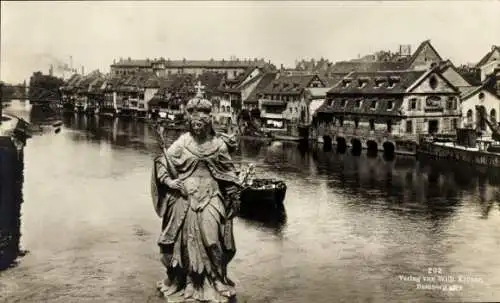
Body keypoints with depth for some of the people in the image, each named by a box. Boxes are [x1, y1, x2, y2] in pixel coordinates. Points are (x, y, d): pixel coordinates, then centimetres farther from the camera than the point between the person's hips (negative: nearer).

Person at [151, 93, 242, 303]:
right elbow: (161, 162, 6)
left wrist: (234, 196, 6)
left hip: (210, 198, 0)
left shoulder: (218, 144, 2)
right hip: (185, 197, 0)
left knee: (210, 238, -10)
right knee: (185, 240, 5)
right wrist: (168, 181, -9)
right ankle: (182, 282, 19)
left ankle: (214, 283, 5)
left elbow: (229, 173, 9)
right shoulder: (183, 142, -1)